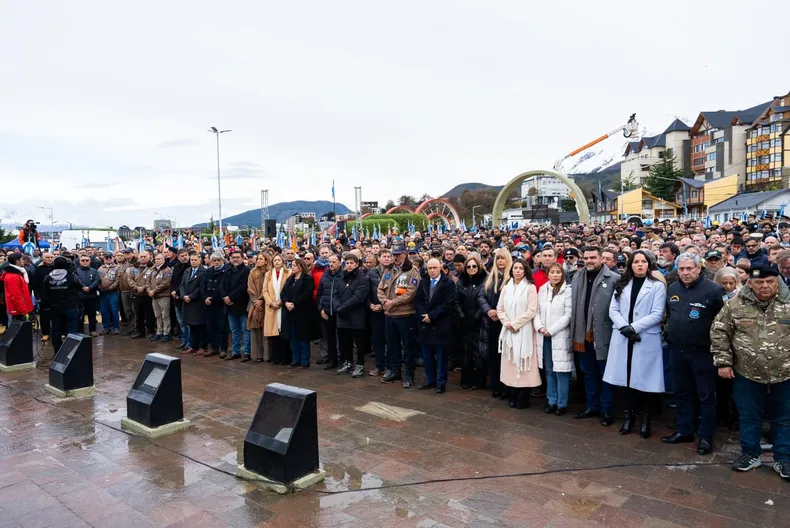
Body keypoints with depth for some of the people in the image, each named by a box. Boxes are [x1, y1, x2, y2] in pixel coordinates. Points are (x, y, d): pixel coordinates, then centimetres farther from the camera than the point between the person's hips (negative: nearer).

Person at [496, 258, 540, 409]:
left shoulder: (530, 288, -4)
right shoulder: (506, 288, 11)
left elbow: (531, 311, -11)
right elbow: (500, 309, 9)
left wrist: (515, 323, -12)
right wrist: (507, 323, -7)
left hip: (524, 330, -4)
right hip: (508, 330, 4)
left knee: (523, 363, -2)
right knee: (510, 362, 7)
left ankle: (522, 399, 7)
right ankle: (513, 397, 17)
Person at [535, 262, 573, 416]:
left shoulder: (568, 290, -6)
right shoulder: (542, 290, 10)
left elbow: (568, 315, -10)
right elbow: (537, 311, 10)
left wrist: (551, 330, -12)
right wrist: (539, 327, -7)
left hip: (560, 337, -5)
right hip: (544, 336, 5)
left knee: (560, 371, 0)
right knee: (549, 370, 12)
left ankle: (562, 404, 12)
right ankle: (551, 401, 23)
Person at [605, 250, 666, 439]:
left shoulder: (657, 286, 0)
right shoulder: (622, 285, 11)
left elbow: (657, 314, -8)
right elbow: (613, 310, 5)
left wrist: (634, 327, -16)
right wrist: (624, 327, -12)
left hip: (647, 339, -3)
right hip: (623, 338, 3)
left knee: (645, 378, 0)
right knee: (626, 375, 8)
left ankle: (646, 418, 15)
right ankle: (629, 414, 21)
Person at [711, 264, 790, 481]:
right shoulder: (736, 305, -5)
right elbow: (719, 332, 0)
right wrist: (723, 361, -4)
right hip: (747, 374, 0)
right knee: (749, 416, 12)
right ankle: (750, 454, 28)